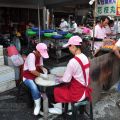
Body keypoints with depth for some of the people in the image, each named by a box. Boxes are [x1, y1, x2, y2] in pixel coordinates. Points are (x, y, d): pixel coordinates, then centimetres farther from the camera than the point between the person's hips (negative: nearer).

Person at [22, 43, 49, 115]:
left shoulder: (40, 55, -1)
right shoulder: (31, 56, -26)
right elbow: (32, 71, -28)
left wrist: (44, 69, -12)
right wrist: (42, 75, -29)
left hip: (37, 74, 7)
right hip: (28, 77, -7)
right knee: (34, 88, -31)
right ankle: (37, 105, -10)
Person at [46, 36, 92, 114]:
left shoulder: (73, 61, -26)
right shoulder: (85, 58, 0)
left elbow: (66, 80, -19)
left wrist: (58, 79, 2)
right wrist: (62, 76, 10)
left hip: (77, 93, -8)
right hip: (84, 90, 8)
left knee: (49, 90, 5)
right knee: (61, 86, 27)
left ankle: (58, 108, 22)